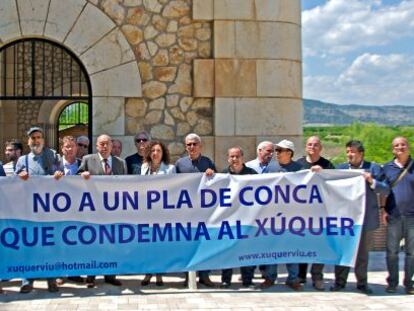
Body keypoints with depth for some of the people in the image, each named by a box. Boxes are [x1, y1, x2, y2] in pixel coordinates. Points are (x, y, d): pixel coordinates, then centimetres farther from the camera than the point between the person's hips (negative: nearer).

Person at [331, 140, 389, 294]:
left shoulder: (373, 168, 3)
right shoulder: (340, 168, 8)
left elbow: (385, 190, 0)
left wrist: (372, 181, -16)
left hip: (366, 217, -1)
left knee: (363, 252, 9)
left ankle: (362, 283, 20)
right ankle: (340, 281, 13)